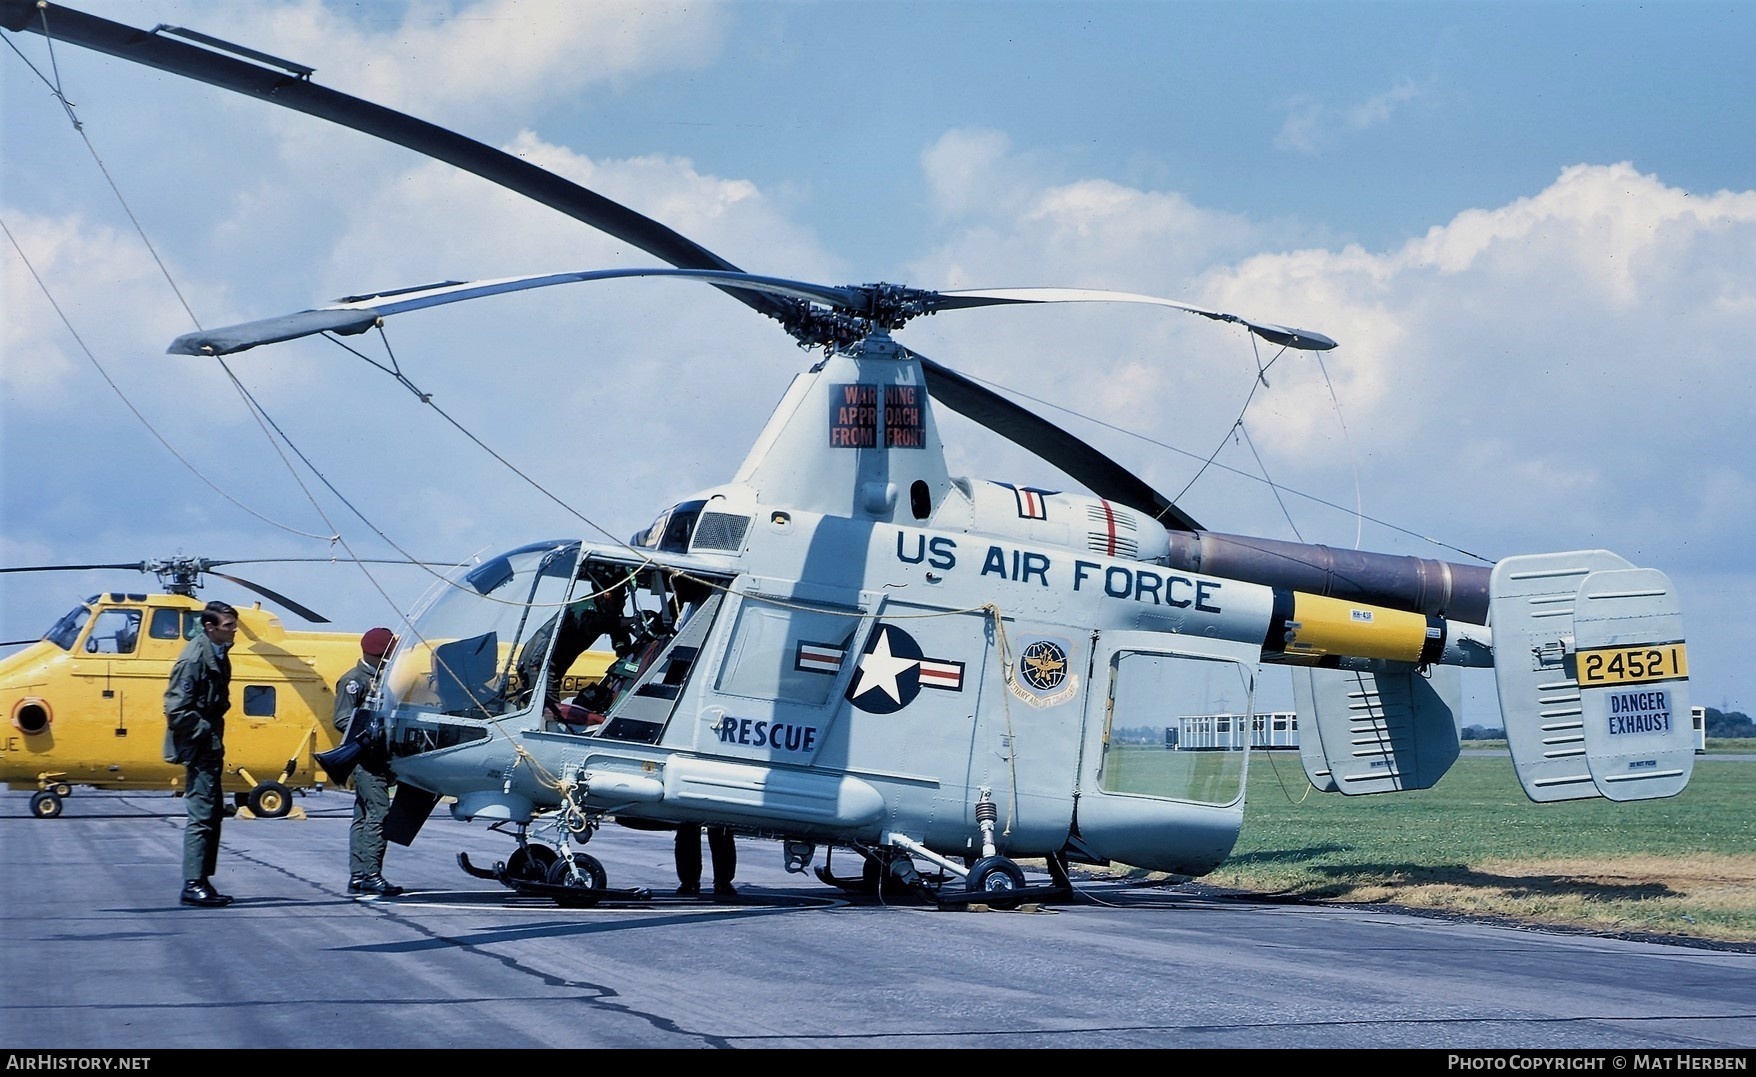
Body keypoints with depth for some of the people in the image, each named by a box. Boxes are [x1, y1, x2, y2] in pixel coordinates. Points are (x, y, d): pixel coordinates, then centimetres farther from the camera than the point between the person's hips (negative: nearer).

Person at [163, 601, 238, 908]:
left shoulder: (218, 654, 11)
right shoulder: (195, 658, -18)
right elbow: (176, 709, -22)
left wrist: (215, 738, 10)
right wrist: (205, 734, -16)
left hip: (210, 747, 10)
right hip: (198, 747, -10)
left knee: (213, 814, 13)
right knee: (201, 816, -8)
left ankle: (202, 881, 20)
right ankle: (193, 885, -6)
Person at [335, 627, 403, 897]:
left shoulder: (380, 679, 19)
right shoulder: (354, 680, -9)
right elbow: (342, 720, -16)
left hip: (379, 759, 10)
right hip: (365, 760, -10)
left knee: (363, 816, 10)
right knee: (378, 813, -15)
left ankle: (357, 877, 12)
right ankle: (370, 874, -17)